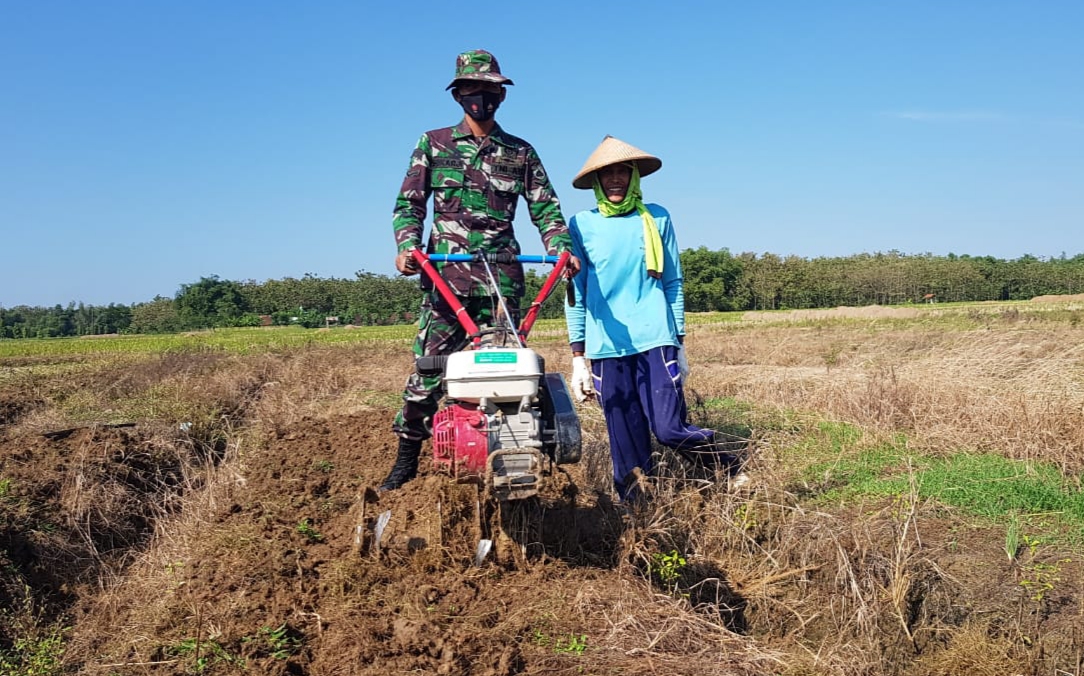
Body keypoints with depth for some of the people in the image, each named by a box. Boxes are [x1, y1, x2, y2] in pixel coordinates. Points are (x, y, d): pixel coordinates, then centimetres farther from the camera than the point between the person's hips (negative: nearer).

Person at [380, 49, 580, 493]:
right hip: (445, 272, -1)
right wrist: (407, 246, -9)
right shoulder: (433, 144, 13)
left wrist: (561, 249, -7)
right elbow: (409, 202, 9)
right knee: (429, 366, -5)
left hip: (502, 275, 1)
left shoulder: (520, 152, 15)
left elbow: (545, 208, 11)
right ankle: (407, 460, 4)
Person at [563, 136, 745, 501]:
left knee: (669, 428, -9)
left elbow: (673, 283, 11)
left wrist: (680, 343, 8)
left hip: (655, 340, -1)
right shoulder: (581, 225, 5)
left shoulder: (657, 219, 7)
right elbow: (576, 294, 7)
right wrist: (578, 356, 4)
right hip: (605, 347, 1)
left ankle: (731, 470, 16)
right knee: (625, 441, 3)